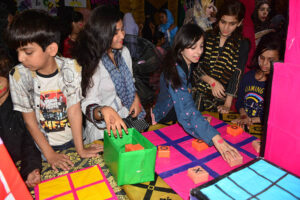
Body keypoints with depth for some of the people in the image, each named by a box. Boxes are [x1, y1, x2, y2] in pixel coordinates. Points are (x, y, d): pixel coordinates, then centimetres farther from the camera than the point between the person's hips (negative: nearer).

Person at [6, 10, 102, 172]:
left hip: (74, 137, 0)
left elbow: (74, 111, -19)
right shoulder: (18, 76, -18)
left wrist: (80, 149, -17)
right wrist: (49, 154, -9)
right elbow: (30, 121, -11)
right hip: (45, 144, 0)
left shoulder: (70, 68, -21)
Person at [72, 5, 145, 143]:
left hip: (128, 118, 6)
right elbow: (88, 106, -19)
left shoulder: (124, 52, 6)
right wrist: (104, 111, -40)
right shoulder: (92, 63, -16)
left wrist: (136, 98, 1)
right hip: (103, 129, -5)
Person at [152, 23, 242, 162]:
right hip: (163, 123, -8)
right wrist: (216, 139, -49)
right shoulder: (175, 69, -31)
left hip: (176, 119, 8)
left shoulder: (187, 64, -3)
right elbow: (187, 111, -41)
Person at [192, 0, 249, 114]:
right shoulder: (206, 37, 3)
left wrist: (227, 104, -15)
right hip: (197, 93, 1)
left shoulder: (242, 45, 0)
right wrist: (212, 81, -15)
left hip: (219, 100, 0)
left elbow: (237, 75, -8)